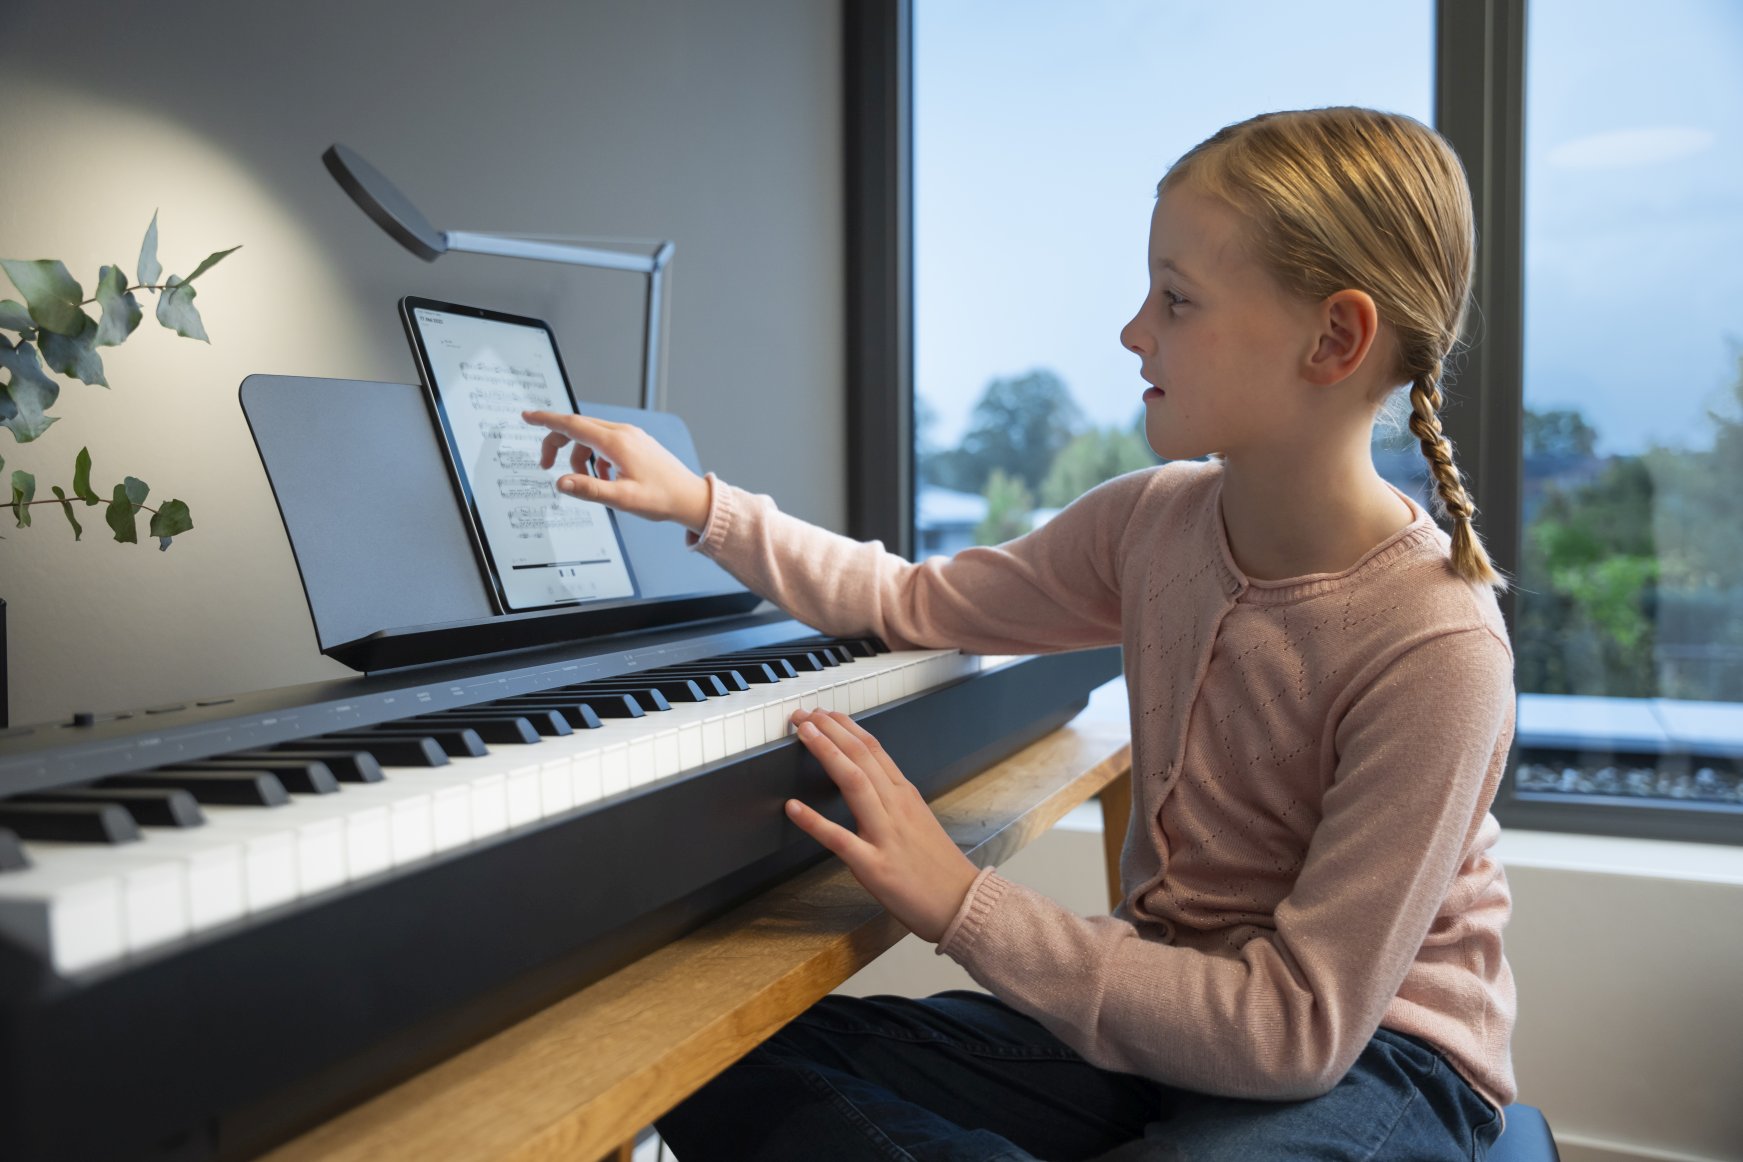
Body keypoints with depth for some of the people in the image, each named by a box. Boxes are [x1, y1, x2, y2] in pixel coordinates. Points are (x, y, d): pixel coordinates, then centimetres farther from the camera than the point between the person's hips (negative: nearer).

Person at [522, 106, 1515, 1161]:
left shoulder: (1439, 647, -24)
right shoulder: (1152, 522, -4)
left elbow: (1301, 1031, -24)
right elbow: (916, 604, 9)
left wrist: (966, 910, -27)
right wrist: (703, 505, 4)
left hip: (1370, 1057, -6)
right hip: (1173, 997, 6)